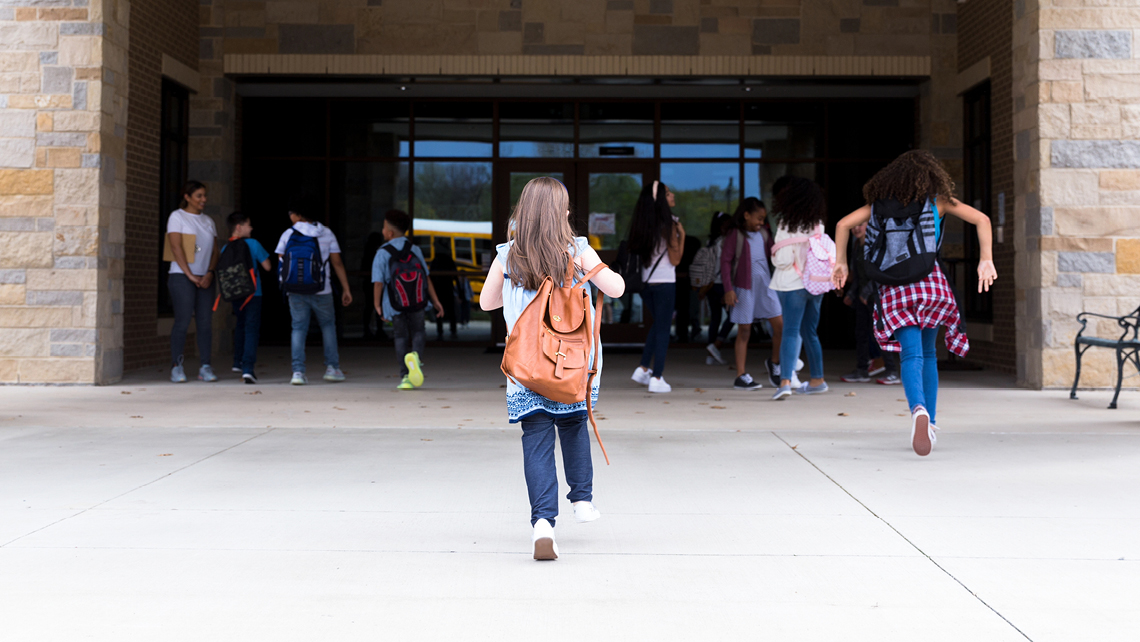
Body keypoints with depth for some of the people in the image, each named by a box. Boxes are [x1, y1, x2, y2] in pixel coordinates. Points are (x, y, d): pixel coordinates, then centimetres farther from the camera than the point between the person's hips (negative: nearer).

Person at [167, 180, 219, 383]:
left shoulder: (208, 221, 17)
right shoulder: (177, 217, 1)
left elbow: (214, 251, 13)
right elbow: (176, 247, -7)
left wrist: (209, 274, -5)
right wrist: (190, 276, -13)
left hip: (204, 279, 5)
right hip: (182, 276, -5)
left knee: (205, 322, -1)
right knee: (182, 321, -10)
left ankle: (205, 367, 1)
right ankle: (176, 368, -4)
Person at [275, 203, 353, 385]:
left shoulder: (288, 234, 3)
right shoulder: (327, 233, 5)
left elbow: (281, 263, 4)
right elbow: (337, 263, 2)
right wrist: (346, 289, 4)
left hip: (296, 290, 0)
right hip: (321, 290, 0)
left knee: (298, 327, 4)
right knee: (328, 325, 15)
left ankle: (298, 371, -5)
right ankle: (332, 368, 11)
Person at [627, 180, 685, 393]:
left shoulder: (641, 224, 4)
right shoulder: (668, 224, -13)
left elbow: (636, 252, 9)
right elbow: (675, 259, -12)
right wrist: (682, 235, -5)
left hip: (645, 282, 6)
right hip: (664, 282, -6)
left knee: (658, 324, 23)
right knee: (663, 329, 3)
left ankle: (643, 368, 18)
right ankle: (657, 378, 4)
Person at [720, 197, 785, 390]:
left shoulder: (764, 233, 10)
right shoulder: (735, 235, -5)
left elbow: (773, 253, 22)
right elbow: (725, 261, -7)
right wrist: (728, 289, -13)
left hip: (765, 284, 5)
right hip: (744, 287, -5)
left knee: (779, 324, 0)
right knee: (744, 331, 0)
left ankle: (775, 362, 23)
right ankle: (741, 376, 6)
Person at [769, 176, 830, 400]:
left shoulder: (787, 225, -12)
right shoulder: (817, 225, 6)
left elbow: (783, 259, -15)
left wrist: (774, 255, 4)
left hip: (792, 284, -6)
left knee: (790, 332, -9)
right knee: (809, 333, 17)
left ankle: (785, 381, -21)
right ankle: (817, 380, 23)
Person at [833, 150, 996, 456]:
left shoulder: (880, 202, 15)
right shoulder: (937, 200, 10)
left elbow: (843, 224, 11)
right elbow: (981, 220, 3)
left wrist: (841, 262, 15)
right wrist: (985, 260, 0)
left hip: (893, 288, 0)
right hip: (930, 281, 0)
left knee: (911, 355, -8)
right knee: (927, 353, 16)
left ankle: (919, 410, -36)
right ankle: (929, 421, 15)